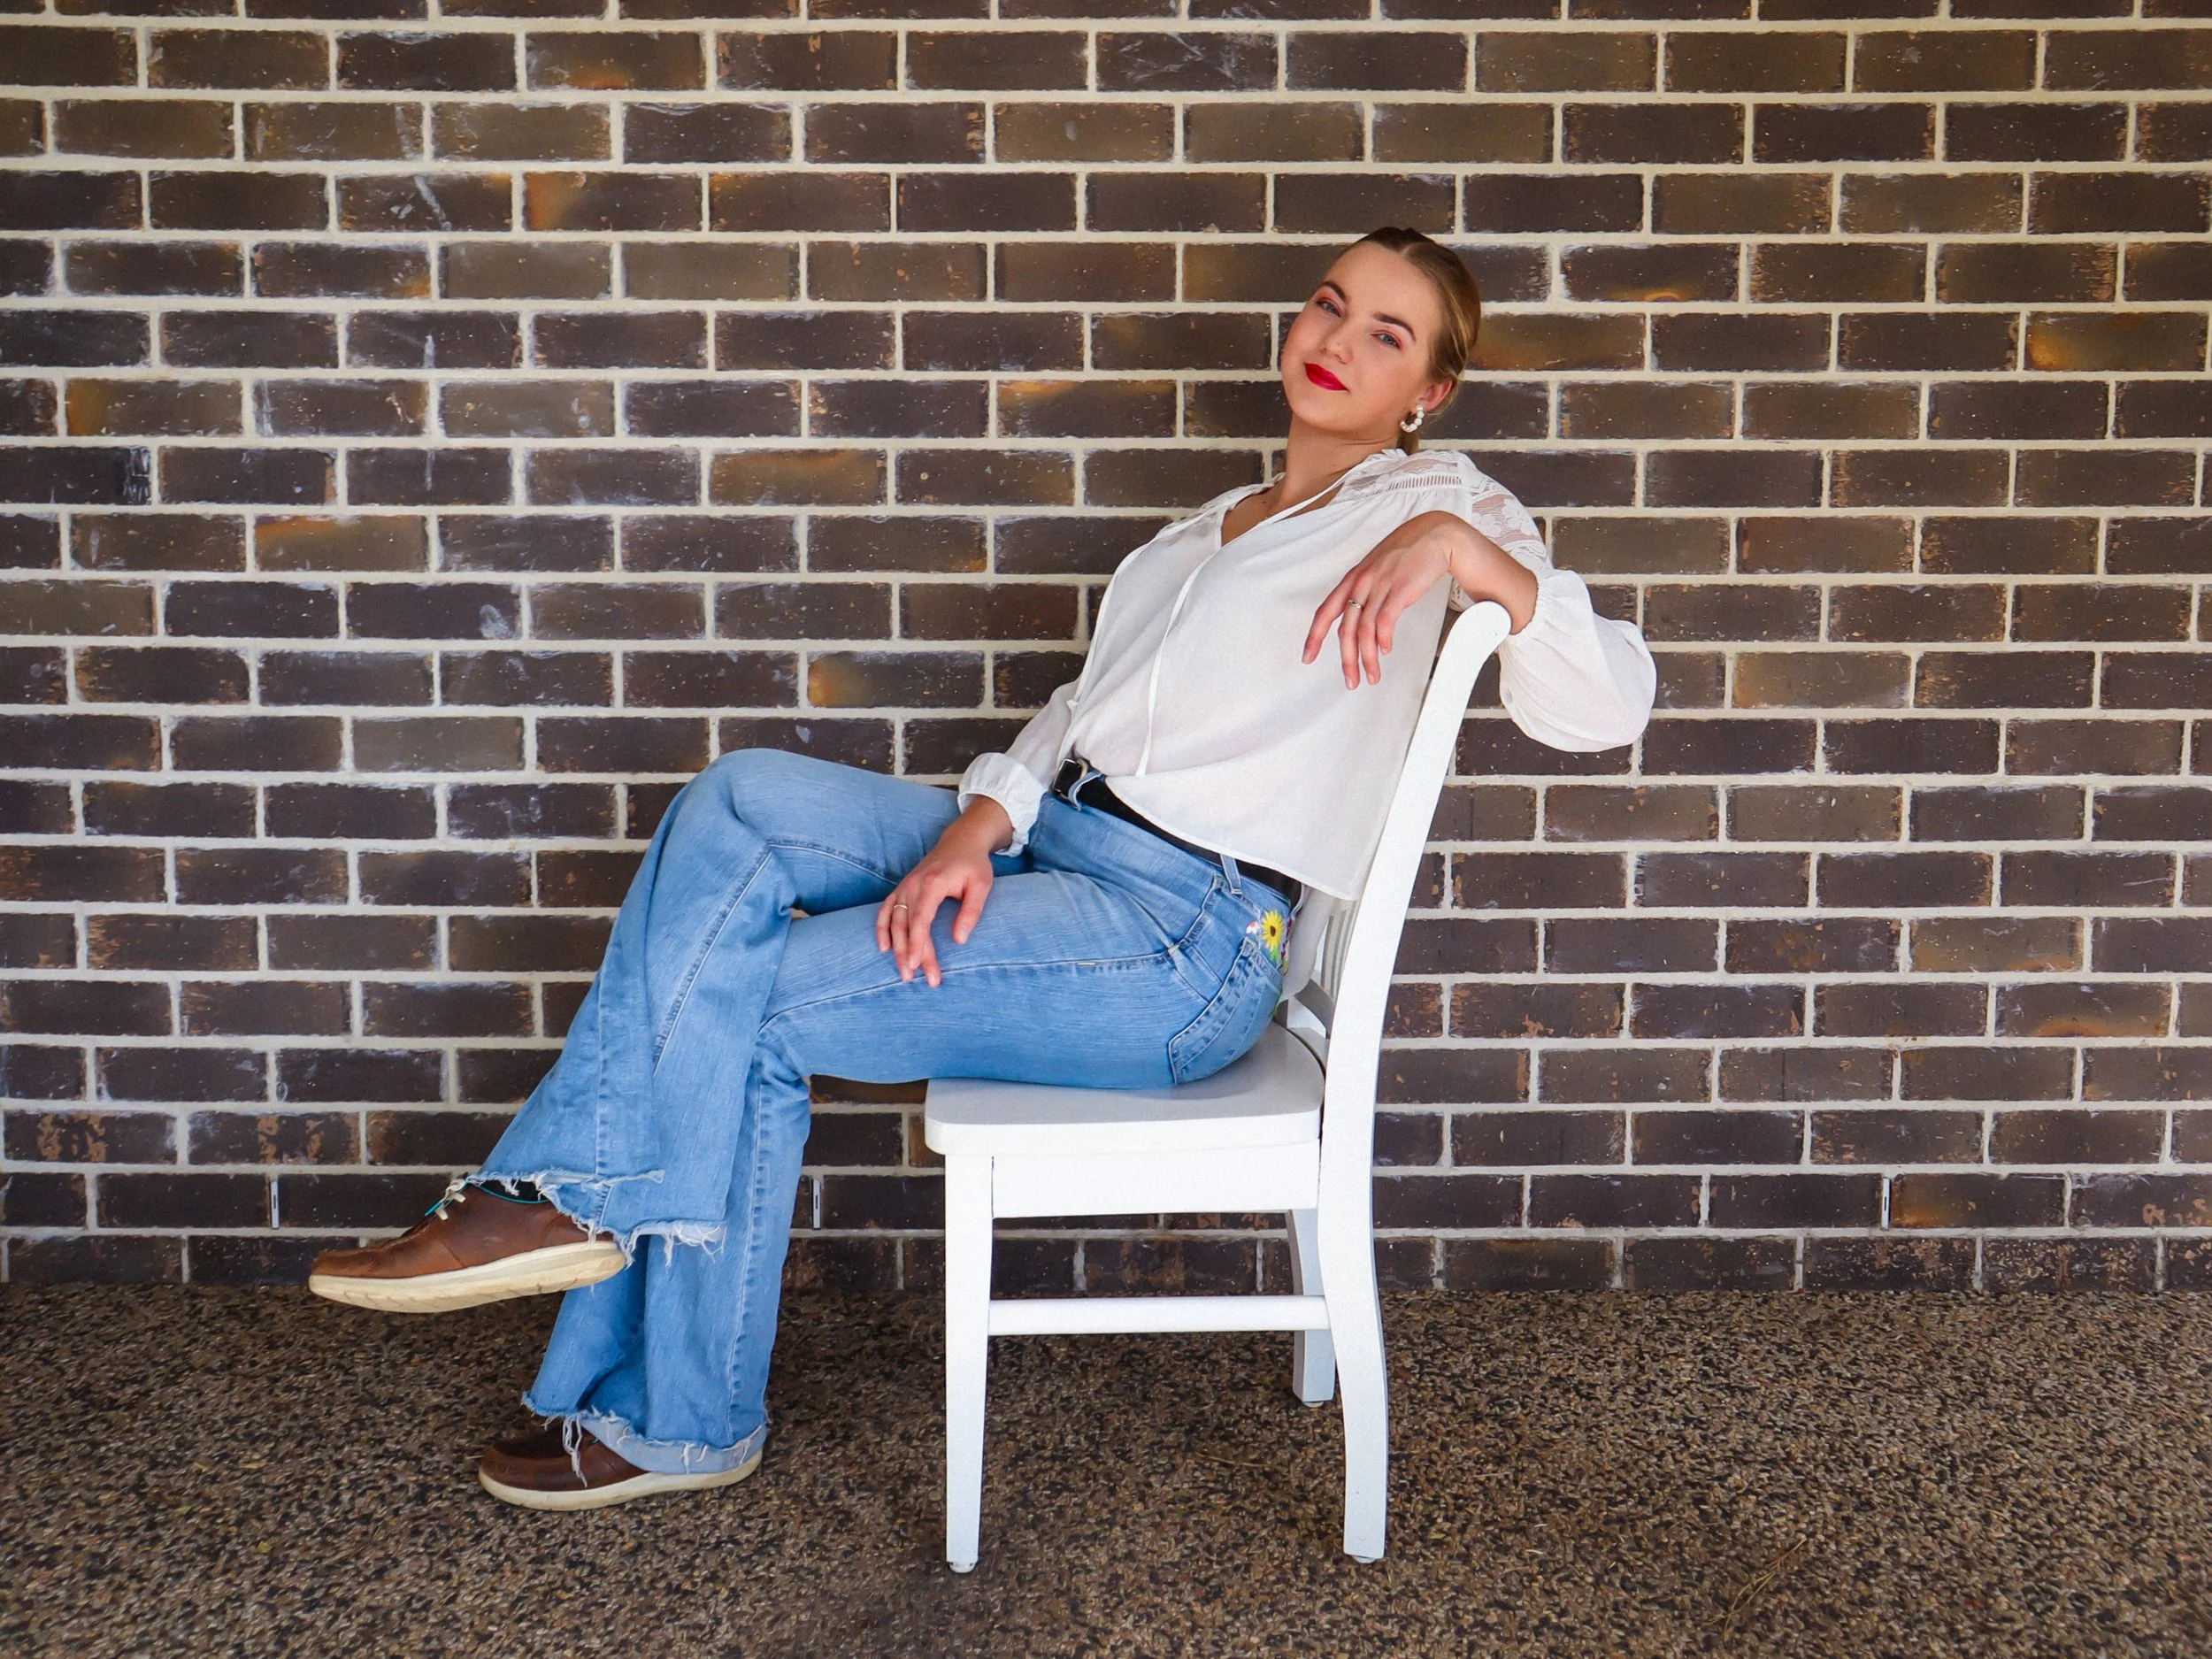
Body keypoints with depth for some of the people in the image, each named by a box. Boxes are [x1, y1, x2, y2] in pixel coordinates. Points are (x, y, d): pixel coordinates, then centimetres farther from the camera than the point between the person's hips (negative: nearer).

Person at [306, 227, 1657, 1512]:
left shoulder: (1432, 501, 3)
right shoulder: (1220, 524, 25)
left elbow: (1608, 703, -12)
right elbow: (1086, 707, 14)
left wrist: (1464, 552, -26)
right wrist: (974, 823, -4)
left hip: (1187, 942, -7)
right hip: (1047, 841, 8)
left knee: (738, 1001, -13)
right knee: (741, 799, -13)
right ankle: (568, 1195, -11)